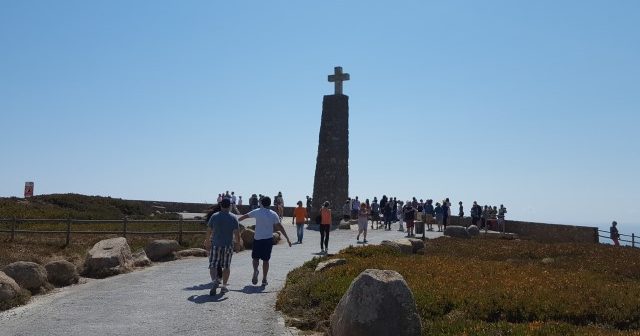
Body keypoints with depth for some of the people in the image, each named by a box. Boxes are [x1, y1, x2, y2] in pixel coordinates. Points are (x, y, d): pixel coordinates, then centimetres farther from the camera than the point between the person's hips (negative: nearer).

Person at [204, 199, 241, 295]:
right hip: (228, 245, 0)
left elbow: (209, 230, 5)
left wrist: (208, 240, 22)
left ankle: (215, 281, -21)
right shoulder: (233, 218, -4)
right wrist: (237, 242, 12)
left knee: (213, 266, 4)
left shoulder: (214, 217, -2)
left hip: (215, 245, 0)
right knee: (226, 266, 12)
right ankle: (224, 286, 13)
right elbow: (236, 233, -6)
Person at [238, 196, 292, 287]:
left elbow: (245, 216, 9)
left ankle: (255, 270, -16)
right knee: (265, 260, 9)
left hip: (257, 239, -1)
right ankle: (264, 279, 10)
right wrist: (287, 239, 0)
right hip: (268, 239, 1)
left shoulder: (257, 212, -2)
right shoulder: (273, 214, -1)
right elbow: (280, 227, -3)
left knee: (255, 258, 12)